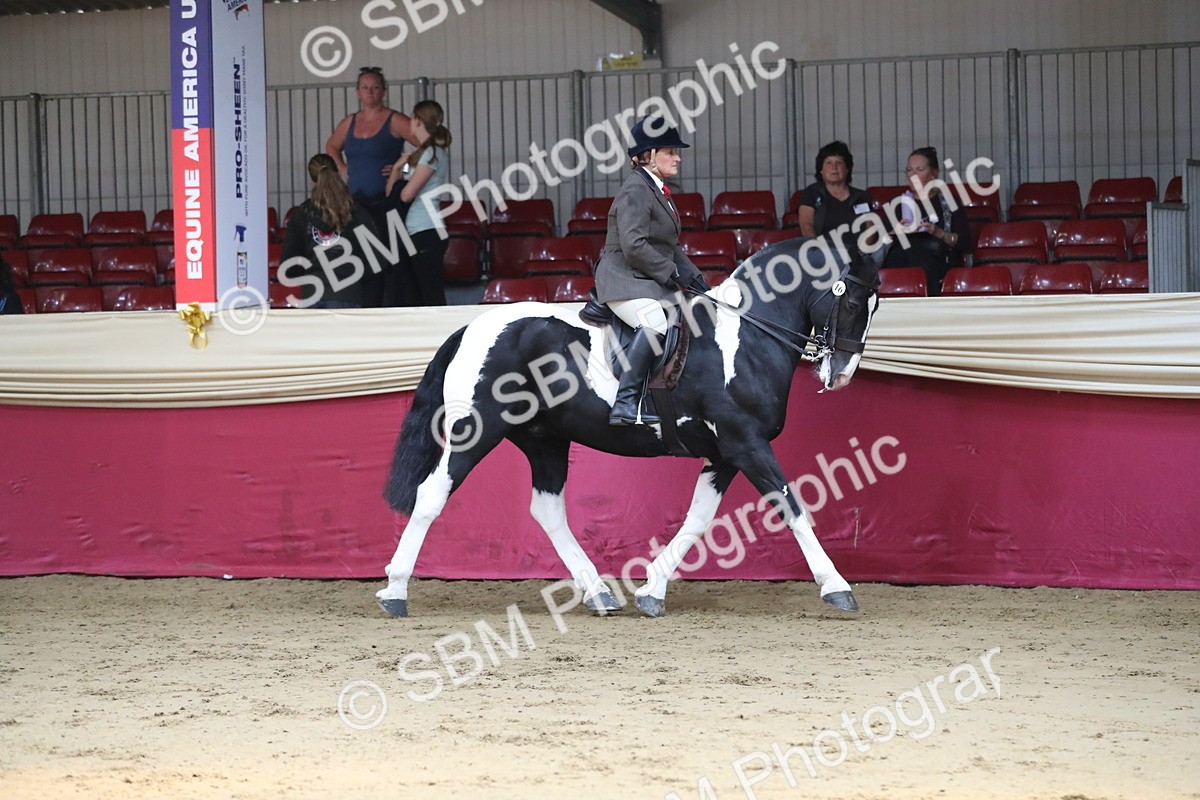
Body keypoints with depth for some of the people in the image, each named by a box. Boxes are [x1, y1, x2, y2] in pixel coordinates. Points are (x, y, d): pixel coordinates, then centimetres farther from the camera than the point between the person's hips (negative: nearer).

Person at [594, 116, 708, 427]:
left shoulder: (658, 191, 19)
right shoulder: (635, 191, -12)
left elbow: (671, 247, 24)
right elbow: (634, 246, -22)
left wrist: (694, 276, 10)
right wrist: (673, 273, -16)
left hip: (654, 283, 11)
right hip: (624, 281, -11)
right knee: (655, 324, -35)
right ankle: (626, 403, -38)